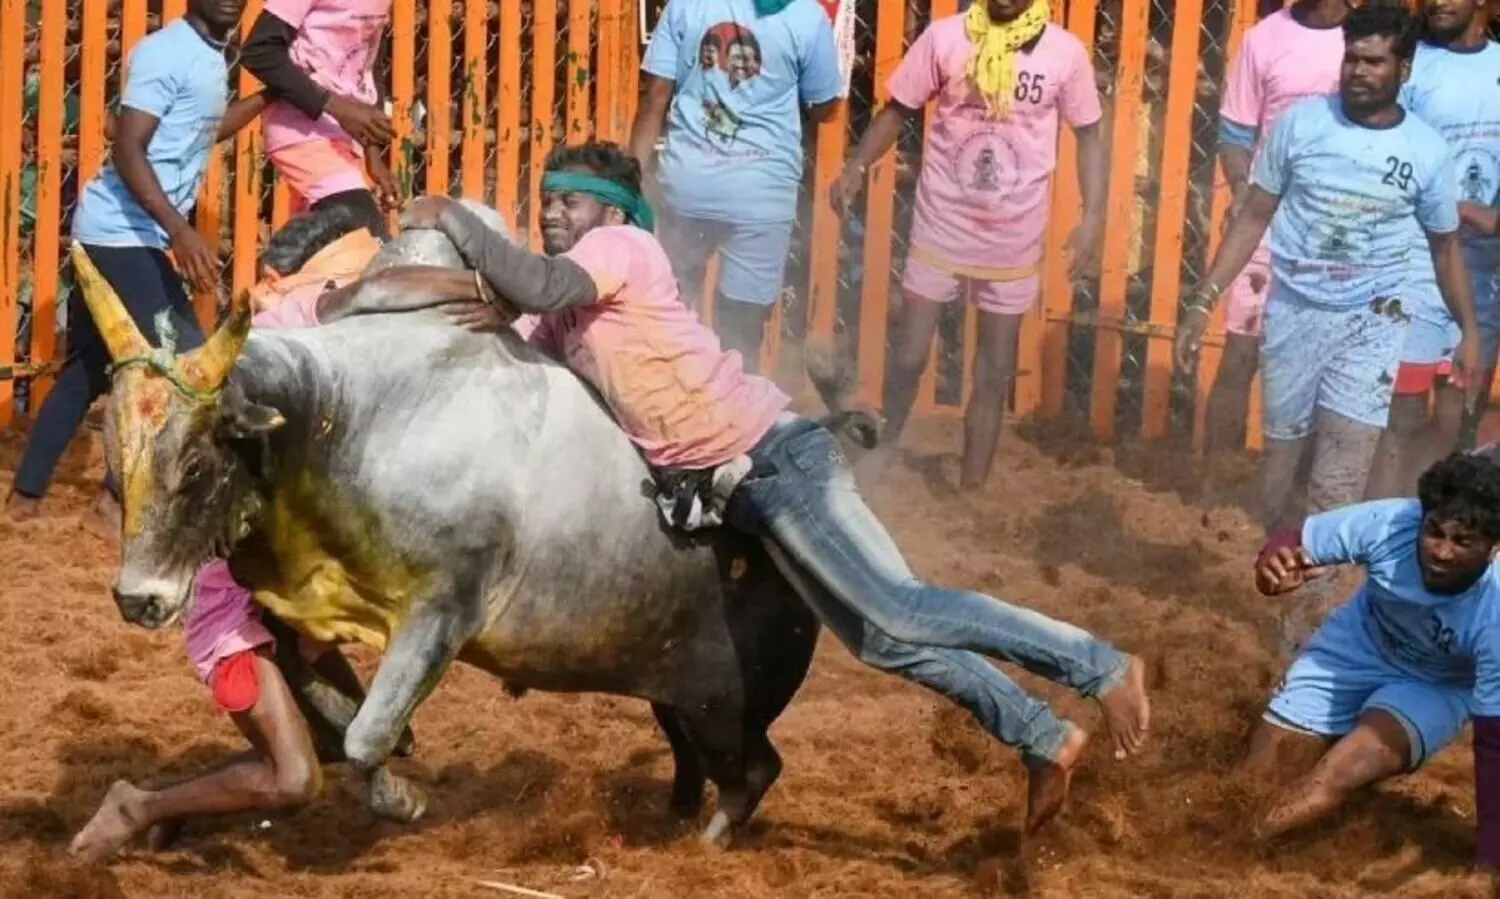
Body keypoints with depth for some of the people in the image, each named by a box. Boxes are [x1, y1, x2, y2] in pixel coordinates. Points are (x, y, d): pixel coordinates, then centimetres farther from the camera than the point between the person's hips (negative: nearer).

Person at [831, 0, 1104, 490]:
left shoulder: (1064, 53, -8)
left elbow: (1088, 136, 1)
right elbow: (898, 110, 1)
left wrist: (1093, 216, -8)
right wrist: (857, 166, -12)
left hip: (1013, 239, 0)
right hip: (941, 227, 0)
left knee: (995, 372, 9)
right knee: (909, 356, 6)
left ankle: (971, 490, 21)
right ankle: (886, 445, 34)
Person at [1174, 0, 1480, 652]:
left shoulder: (1427, 152, -5)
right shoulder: (1301, 123, -5)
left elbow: (1445, 246, 10)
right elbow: (1253, 218, 2)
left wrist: (1469, 331, 12)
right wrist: (1203, 302, -1)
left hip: (1371, 323, -1)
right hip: (1294, 311, 1)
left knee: (1338, 482, -12)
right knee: (1282, 456, 10)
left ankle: (1304, 609, -7)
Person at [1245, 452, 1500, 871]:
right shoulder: (1389, 524, -33)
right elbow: (1292, 545, -18)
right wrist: (1273, 566, -45)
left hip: (1433, 687, -3)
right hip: (1357, 647, 3)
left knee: (1335, 779, -26)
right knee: (1258, 782, -1)